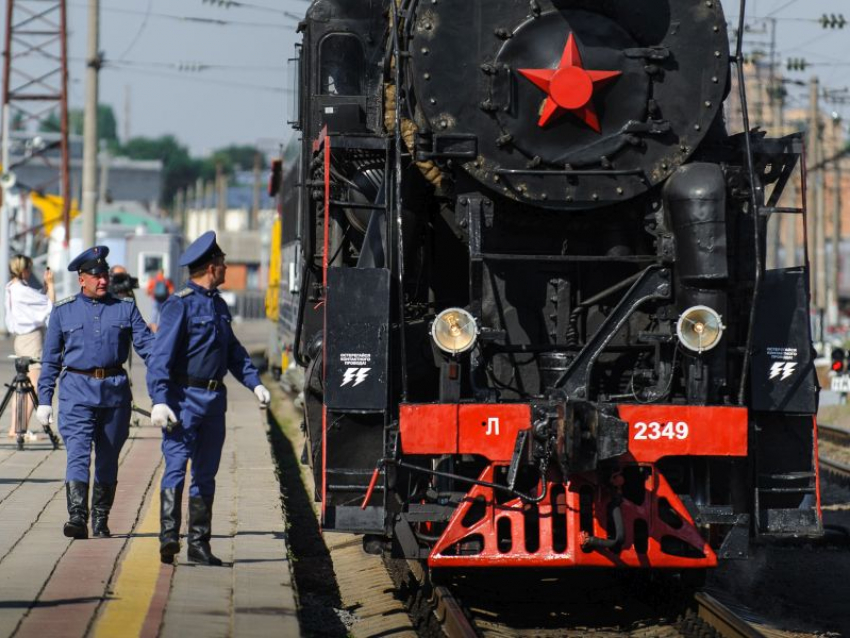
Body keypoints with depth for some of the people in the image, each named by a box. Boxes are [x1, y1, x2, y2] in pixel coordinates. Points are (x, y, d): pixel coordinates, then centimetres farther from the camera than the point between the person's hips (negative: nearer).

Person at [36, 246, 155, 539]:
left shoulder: (125, 308, 8)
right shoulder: (63, 311, 8)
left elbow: (147, 344, 3)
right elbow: (51, 359, 10)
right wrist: (44, 399, 5)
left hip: (116, 391, 2)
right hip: (77, 391, -2)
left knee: (108, 459, 9)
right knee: (78, 454, -16)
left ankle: (101, 520, 20)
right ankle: (77, 516, -28)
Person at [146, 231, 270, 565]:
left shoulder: (219, 305, 14)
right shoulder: (180, 304, -11)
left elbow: (233, 350, 24)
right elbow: (160, 356, -18)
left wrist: (254, 383, 12)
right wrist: (159, 401, -27)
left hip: (213, 399, 8)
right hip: (184, 397, -8)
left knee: (206, 472, 11)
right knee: (176, 465, -15)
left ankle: (199, 543, 17)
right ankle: (169, 536, -22)